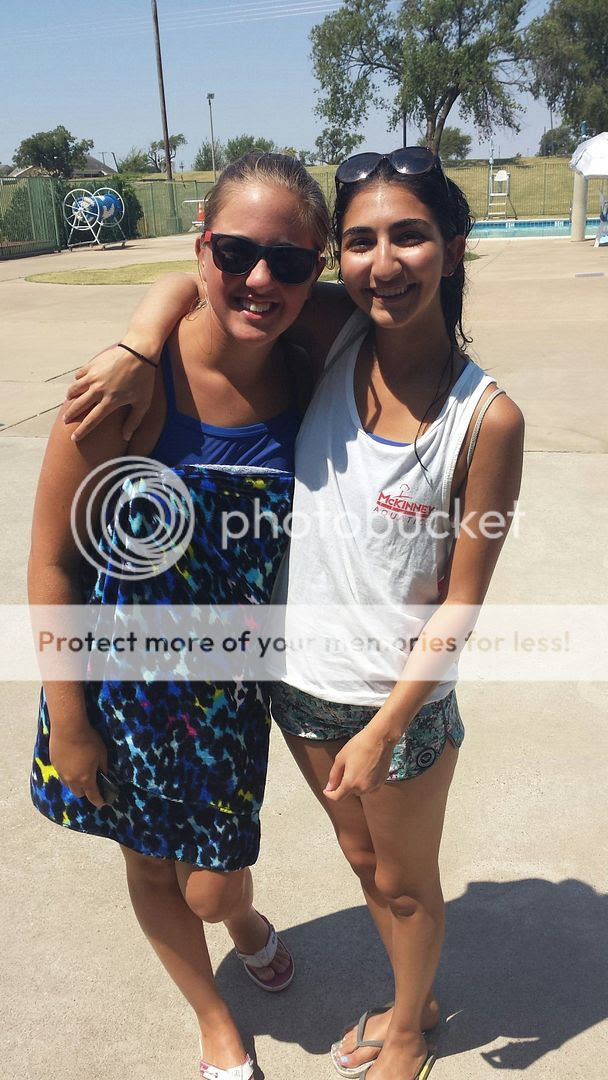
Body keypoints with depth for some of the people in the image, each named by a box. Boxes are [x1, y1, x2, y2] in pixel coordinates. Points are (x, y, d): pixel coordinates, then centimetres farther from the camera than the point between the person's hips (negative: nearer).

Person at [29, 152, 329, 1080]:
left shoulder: (303, 378, -9)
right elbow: (52, 557, -15)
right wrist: (67, 720, -10)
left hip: (231, 680, 2)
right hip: (128, 671, -2)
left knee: (211, 889, 11)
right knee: (150, 864, 19)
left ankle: (246, 922, 54)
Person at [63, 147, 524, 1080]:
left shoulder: (487, 418, -21)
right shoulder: (334, 339, -11)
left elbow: (461, 602, -15)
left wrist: (383, 730, -13)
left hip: (403, 699, -4)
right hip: (304, 678, 4)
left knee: (406, 881, 22)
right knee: (363, 858, 27)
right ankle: (410, 1002, 56)